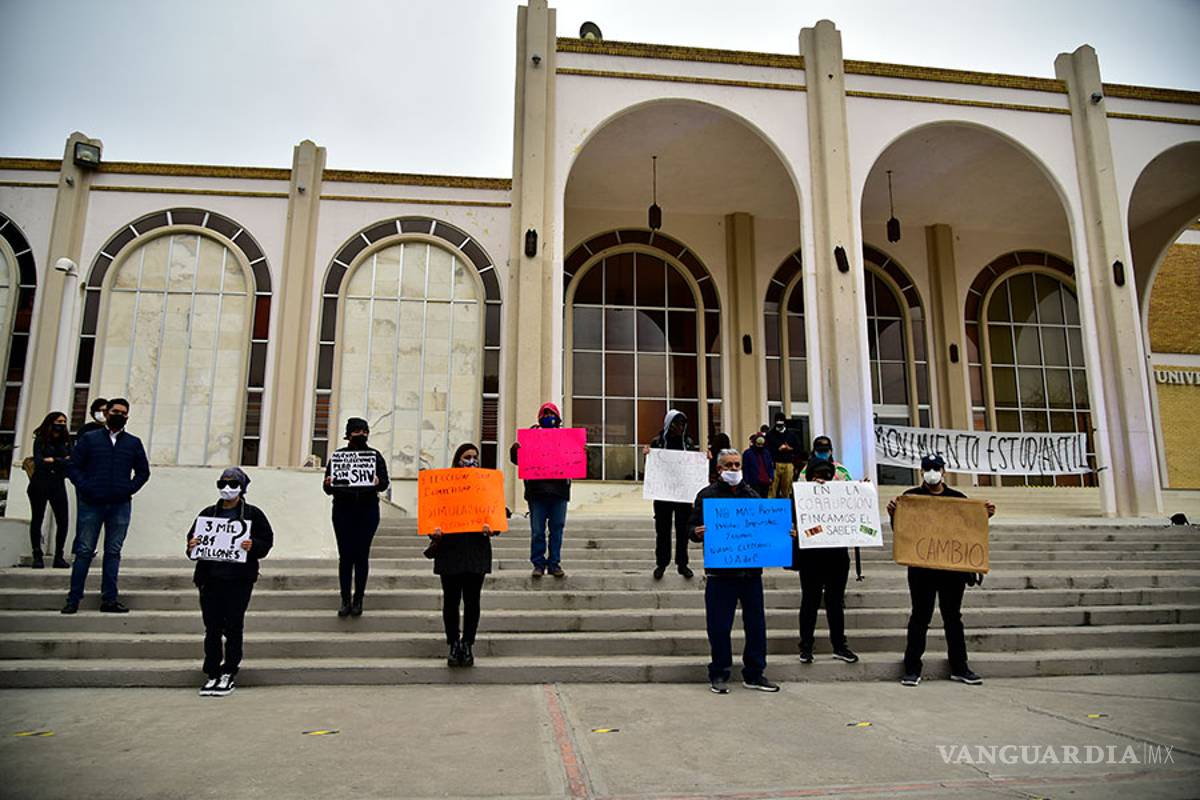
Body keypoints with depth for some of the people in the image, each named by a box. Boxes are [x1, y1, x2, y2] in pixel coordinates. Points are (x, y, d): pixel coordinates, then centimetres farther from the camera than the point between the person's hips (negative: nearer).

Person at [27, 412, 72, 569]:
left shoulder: (66, 442, 9)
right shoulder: (40, 441, 2)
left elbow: (71, 461, -2)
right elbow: (38, 462, -8)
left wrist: (53, 460, -11)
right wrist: (62, 461, -9)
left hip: (58, 485, 2)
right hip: (39, 485, -2)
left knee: (62, 521, -5)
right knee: (37, 520, 1)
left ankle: (59, 556, 3)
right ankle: (37, 556, 7)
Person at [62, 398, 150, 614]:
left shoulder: (134, 443, 11)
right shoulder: (89, 439, 6)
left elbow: (143, 471, 14)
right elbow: (73, 466, 4)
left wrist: (130, 489, 0)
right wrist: (84, 487, -8)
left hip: (120, 505, 2)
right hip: (91, 504, -2)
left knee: (113, 552, 4)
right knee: (84, 551, 1)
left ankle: (109, 599, 8)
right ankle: (73, 599, 8)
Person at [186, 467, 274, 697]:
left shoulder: (253, 514, 4)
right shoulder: (208, 514, 13)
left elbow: (267, 540, 2)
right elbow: (193, 537, 16)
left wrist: (253, 546, -18)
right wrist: (192, 547, -5)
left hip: (239, 579, -3)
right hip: (210, 578, 3)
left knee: (233, 627, 0)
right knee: (212, 628, 6)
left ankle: (228, 674, 11)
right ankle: (212, 674, 16)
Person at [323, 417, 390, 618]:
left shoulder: (375, 455, 6)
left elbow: (385, 482, 1)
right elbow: (328, 488, 4)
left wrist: (378, 482, -21)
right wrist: (328, 484, -19)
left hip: (367, 511, 0)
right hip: (343, 510, 0)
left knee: (362, 555, 2)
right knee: (345, 556, 0)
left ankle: (358, 599, 11)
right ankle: (345, 600, 8)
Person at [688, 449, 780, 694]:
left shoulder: (751, 494, 15)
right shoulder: (707, 495, 3)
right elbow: (692, 528, 0)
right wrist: (698, 533, -21)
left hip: (751, 571, 4)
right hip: (720, 572, -4)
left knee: (756, 624, 8)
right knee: (719, 627, 1)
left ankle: (754, 674, 22)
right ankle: (719, 675, 15)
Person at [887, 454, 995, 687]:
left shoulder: (958, 498, 11)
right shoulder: (911, 496, 2)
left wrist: (985, 516, -5)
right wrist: (893, 515, -22)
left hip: (953, 567, 3)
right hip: (921, 568, -3)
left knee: (953, 617, 12)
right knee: (920, 617, 2)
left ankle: (959, 668, 22)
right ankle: (912, 669, 8)